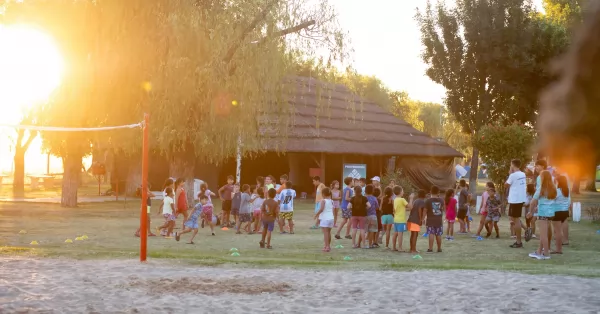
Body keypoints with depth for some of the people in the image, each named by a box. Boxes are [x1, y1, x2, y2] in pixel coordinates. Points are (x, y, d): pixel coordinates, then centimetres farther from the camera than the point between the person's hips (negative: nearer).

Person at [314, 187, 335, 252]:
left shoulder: (323, 201, -12)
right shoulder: (331, 201, 9)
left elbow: (321, 209, -22)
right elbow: (333, 210, 13)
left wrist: (317, 214, -9)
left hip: (324, 218, -7)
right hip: (331, 218, 7)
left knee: (325, 232, -8)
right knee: (328, 232, 17)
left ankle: (326, 246, -14)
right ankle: (328, 245, 27)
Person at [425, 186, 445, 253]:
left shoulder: (428, 201, -10)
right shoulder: (441, 200, -1)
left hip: (430, 220, -3)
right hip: (439, 220, 3)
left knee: (431, 234, -4)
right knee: (438, 235, 10)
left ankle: (430, 249, -8)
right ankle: (439, 248, 16)